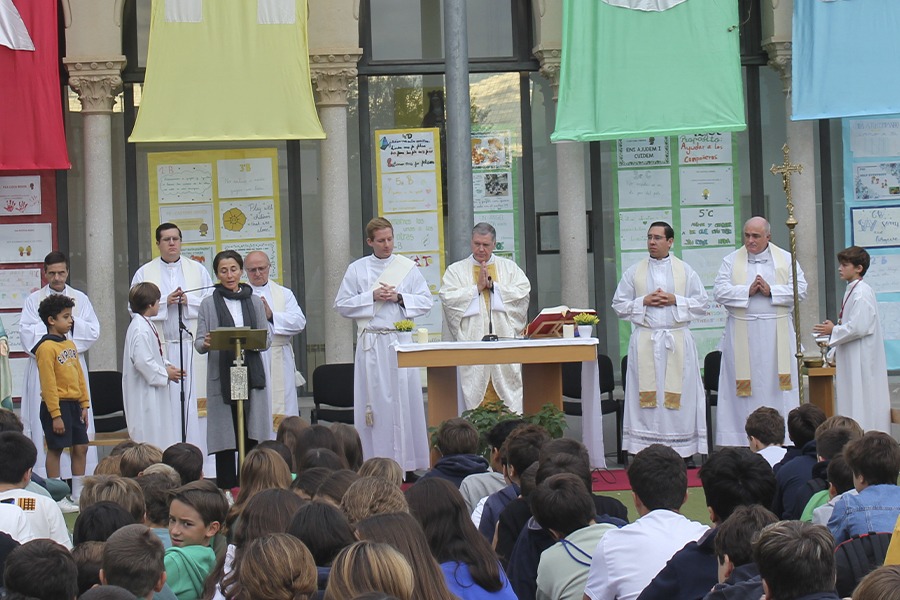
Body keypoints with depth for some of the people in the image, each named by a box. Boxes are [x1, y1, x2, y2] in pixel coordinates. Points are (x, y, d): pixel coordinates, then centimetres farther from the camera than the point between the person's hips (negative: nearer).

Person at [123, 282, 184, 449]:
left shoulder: (147, 325, 13)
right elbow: (142, 361, -26)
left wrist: (167, 366, 6)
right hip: (145, 396, -11)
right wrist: (165, 373, -15)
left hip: (155, 393, 11)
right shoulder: (140, 329, -20)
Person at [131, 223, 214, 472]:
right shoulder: (144, 273, 10)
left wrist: (188, 300, -8)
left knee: (195, 398, -3)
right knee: (165, 402, -5)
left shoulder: (198, 270, 13)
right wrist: (165, 302, -10)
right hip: (161, 346, -1)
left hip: (193, 343, 1)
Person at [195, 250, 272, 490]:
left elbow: (267, 339, 11)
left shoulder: (255, 302, 13)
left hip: (251, 373, 2)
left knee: (252, 434, -2)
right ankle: (226, 490, 0)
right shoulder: (209, 304, 8)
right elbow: (199, 342, 3)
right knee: (225, 435, -3)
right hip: (221, 374, -2)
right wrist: (206, 344, -20)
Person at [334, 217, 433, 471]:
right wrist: (372, 297, -7)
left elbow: (426, 300, 7)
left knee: (406, 400, -2)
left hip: (401, 340, 1)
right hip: (371, 344, -1)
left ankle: (407, 461, 2)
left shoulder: (408, 267, 9)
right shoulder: (356, 269, 7)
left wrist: (399, 297, -8)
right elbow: (342, 305, 4)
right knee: (374, 401, -3)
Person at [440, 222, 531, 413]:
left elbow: (523, 292, 0)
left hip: (505, 339, 1)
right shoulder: (456, 270, 11)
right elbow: (448, 298, -4)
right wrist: (477, 288, -7)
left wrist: (493, 285, -5)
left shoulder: (509, 267, 14)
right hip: (472, 341, -1)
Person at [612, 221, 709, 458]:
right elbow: (619, 305, 8)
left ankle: (682, 449, 2)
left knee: (679, 399, -2)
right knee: (646, 398, -3)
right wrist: (644, 302, -7)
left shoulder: (685, 271, 8)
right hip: (644, 342, 0)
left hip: (677, 342, 0)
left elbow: (701, 304, 6)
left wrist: (675, 300, -8)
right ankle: (646, 448, -1)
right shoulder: (633, 272, 9)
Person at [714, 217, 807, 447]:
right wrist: (747, 291, -14)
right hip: (742, 332, 0)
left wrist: (771, 291, -12)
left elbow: (800, 290, -1)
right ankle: (744, 440, -1)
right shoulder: (731, 261, 8)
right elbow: (719, 292, -3)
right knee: (745, 385, -2)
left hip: (777, 333, 0)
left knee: (777, 384, 0)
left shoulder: (786, 259, 8)